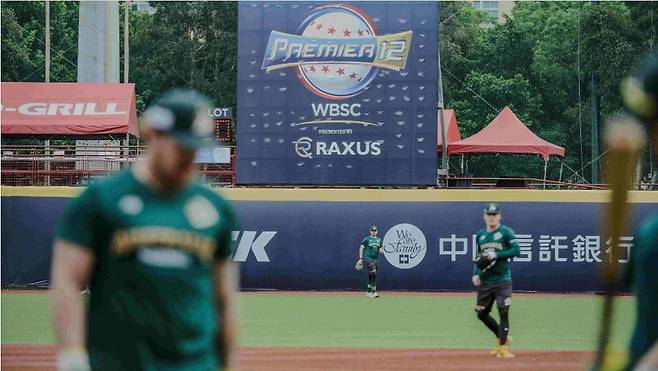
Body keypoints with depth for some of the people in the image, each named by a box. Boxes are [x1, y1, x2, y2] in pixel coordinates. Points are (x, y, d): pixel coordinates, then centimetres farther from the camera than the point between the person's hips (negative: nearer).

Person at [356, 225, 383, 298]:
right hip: (368, 258, -6)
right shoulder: (366, 239, -2)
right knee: (373, 273, -20)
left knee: (371, 276, 10)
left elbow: (380, 250, 15)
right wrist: (360, 259, -7)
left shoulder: (379, 240, 13)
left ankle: (369, 292, 17)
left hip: (375, 259, 6)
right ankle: (374, 291, -18)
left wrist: (381, 250, -10)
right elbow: (361, 248, 0)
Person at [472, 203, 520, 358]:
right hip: (484, 282, 6)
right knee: (482, 314, 10)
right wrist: (475, 273, 5)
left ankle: (503, 347, -5)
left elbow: (516, 250, -15)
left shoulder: (506, 232, -5)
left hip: (502, 281, -6)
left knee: (503, 313, -9)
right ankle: (502, 337, 29)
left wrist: (496, 255, -21)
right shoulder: (480, 235, 11)